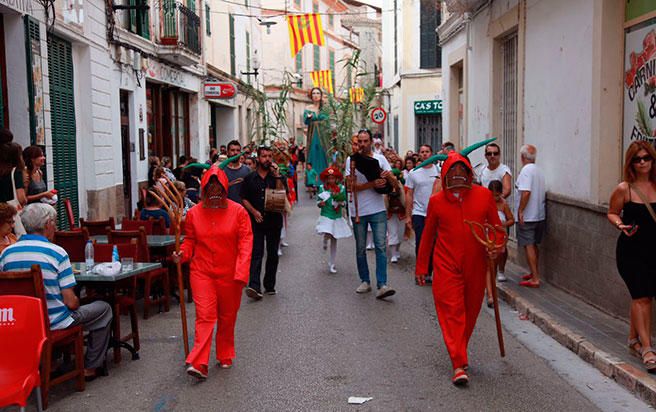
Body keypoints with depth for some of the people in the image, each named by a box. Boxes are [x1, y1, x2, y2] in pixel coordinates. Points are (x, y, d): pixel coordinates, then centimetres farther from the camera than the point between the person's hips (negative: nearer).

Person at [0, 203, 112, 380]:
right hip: (54, 324, -6)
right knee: (104, 309, 16)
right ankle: (91, 367, 20)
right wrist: (76, 302, 6)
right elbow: (71, 302, -16)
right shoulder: (57, 252, -16)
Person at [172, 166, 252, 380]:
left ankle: (225, 356, 29)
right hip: (202, 272, 0)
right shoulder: (194, 213, 2)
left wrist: (241, 272, -16)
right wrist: (182, 254, -12)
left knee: (227, 317, 12)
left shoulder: (238, 211, -3)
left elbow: (245, 241, -7)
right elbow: (190, 240, 10)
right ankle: (198, 363, -12)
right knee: (205, 315, -9)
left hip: (229, 274, 0)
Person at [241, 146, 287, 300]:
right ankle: (254, 286, -20)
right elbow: (244, 199, 5)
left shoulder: (277, 177, 6)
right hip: (256, 221, -2)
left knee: (273, 254, 8)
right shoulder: (249, 178, 6)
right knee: (256, 253, -10)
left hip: (274, 220, 2)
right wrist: (254, 211, -9)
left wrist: (277, 176, -13)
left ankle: (270, 285, 19)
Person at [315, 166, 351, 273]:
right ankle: (325, 241, 19)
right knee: (327, 235, -23)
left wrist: (341, 202, -17)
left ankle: (331, 264, 18)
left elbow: (344, 202, 5)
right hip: (326, 216, -2)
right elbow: (318, 202, 3)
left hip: (337, 217, 2)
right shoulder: (322, 188, -2)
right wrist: (320, 203, -19)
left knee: (334, 240, 7)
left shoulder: (341, 188, 0)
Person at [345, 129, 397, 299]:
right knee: (360, 249, 9)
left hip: (378, 210, 0)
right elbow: (352, 186, -11)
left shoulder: (380, 158, 4)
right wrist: (373, 184, -23)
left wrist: (388, 175, -20)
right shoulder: (352, 160, -1)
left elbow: (394, 183, 2)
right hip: (358, 211, 0)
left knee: (381, 247, -8)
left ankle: (382, 285, -11)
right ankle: (365, 281, 22)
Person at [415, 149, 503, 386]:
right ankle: (459, 365, -6)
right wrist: (421, 267, 11)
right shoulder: (436, 200, -1)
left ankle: (459, 353, 33)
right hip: (446, 266, -1)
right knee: (452, 311, -7)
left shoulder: (484, 195, -1)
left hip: (475, 266, 2)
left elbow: (496, 227, 9)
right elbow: (428, 235, 9)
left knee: (470, 311, 12)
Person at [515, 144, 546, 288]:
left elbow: (526, 192, -24)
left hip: (527, 217, -8)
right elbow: (543, 193, 15)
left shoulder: (526, 170, -15)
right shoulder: (539, 171, 11)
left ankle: (535, 279, -4)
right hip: (539, 215, 8)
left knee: (529, 246, -4)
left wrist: (520, 211, -21)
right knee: (533, 245, 18)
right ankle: (535, 273, 29)